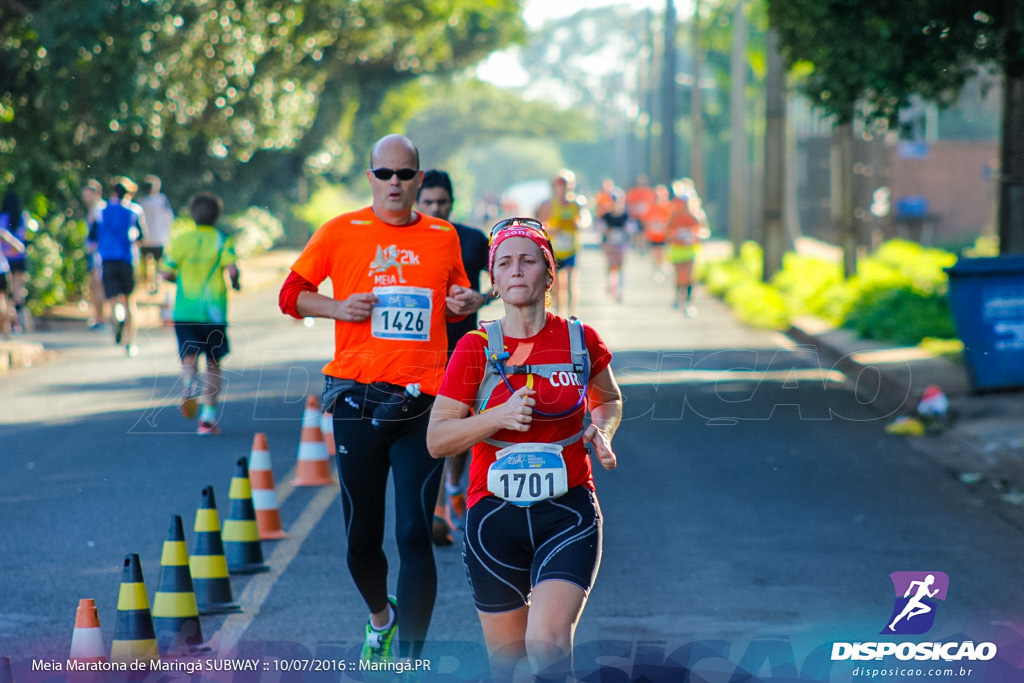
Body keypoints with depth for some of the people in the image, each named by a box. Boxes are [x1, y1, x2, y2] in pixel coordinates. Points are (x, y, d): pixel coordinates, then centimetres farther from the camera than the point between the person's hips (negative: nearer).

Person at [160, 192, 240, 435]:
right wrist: (235, 282, 9)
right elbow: (232, 269, -13)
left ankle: (189, 384, -38)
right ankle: (209, 414, 6)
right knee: (213, 364, 11)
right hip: (213, 312, 0)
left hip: (184, 312, 0)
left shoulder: (181, 240, 4)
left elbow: (166, 274, 2)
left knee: (188, 358, -3)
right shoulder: (222, 240, 0)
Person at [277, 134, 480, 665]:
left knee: (415, 535, -8)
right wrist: (337, 308, -8)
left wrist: (464, 304, 1)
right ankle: (380, 616, 38)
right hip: (359, 398, 0)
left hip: (422, 403, 0)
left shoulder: (443, 237, 9)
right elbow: (291, 295, 11)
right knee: (361, 537, 8)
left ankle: (409, 660, -5)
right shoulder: (340, 232, 4)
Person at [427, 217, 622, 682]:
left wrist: (601, 432, 0)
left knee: (547, 645, -21)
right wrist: (500, 416, -19)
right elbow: (436, 440, -4)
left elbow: (609, 400, 22)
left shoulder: (580, 341, 0)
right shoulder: (476, 348, -3)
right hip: (495, 516, 1)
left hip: (567, 513, 0)